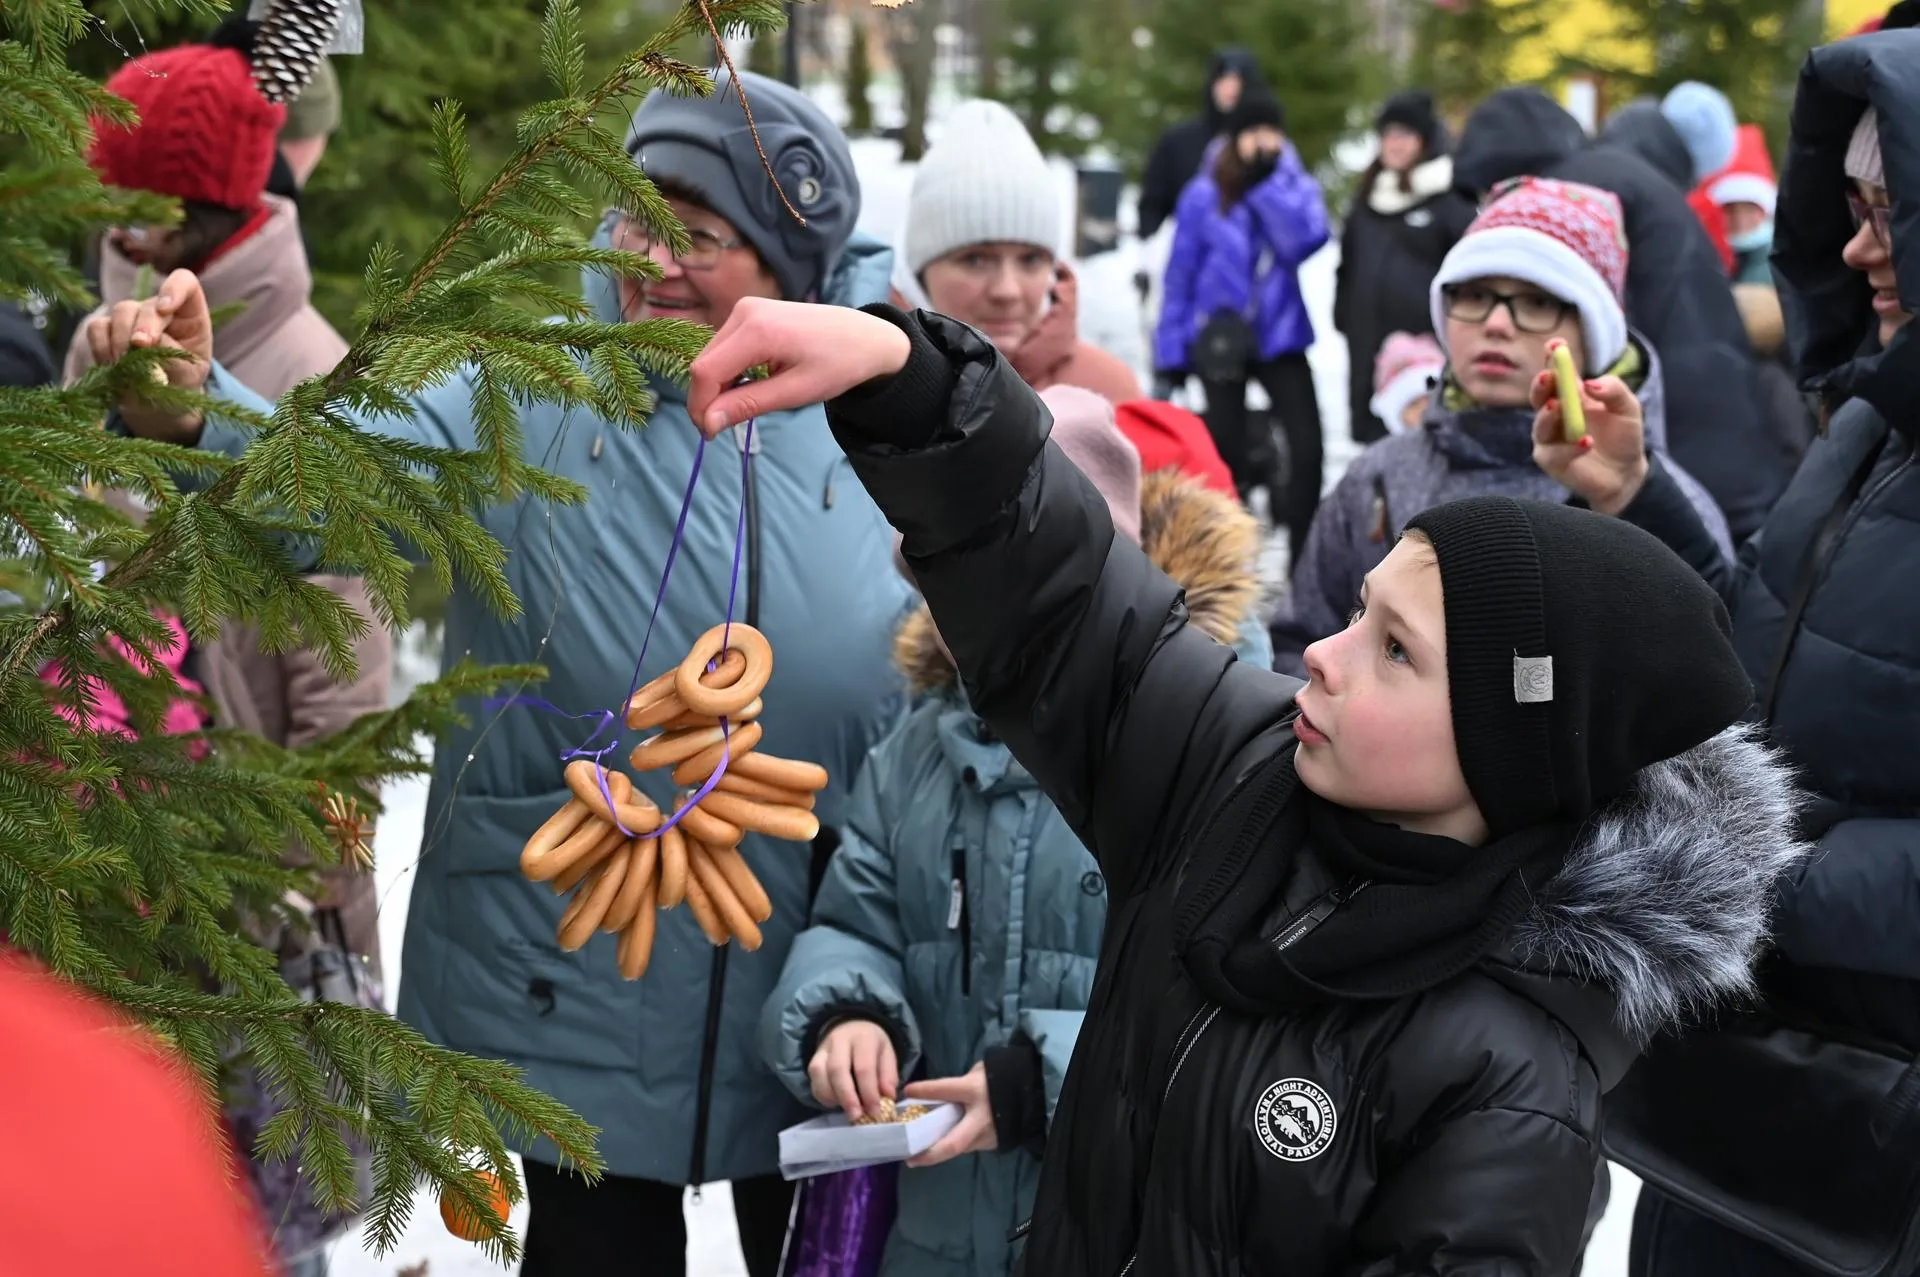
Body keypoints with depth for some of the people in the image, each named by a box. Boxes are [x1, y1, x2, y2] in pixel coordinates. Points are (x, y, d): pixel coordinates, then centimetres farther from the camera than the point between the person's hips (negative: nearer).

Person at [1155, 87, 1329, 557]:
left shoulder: (1297, 186, -1)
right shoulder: (1204, 195, -7)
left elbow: (1309, 237, -21)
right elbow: (1181, 275, -2)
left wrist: (1270, 182, -21)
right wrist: (1171, 352, -3)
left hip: (1280, 336, 1)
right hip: (1219, 339, -1)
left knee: (1307, 445, -10)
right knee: (1226, 449, 10)